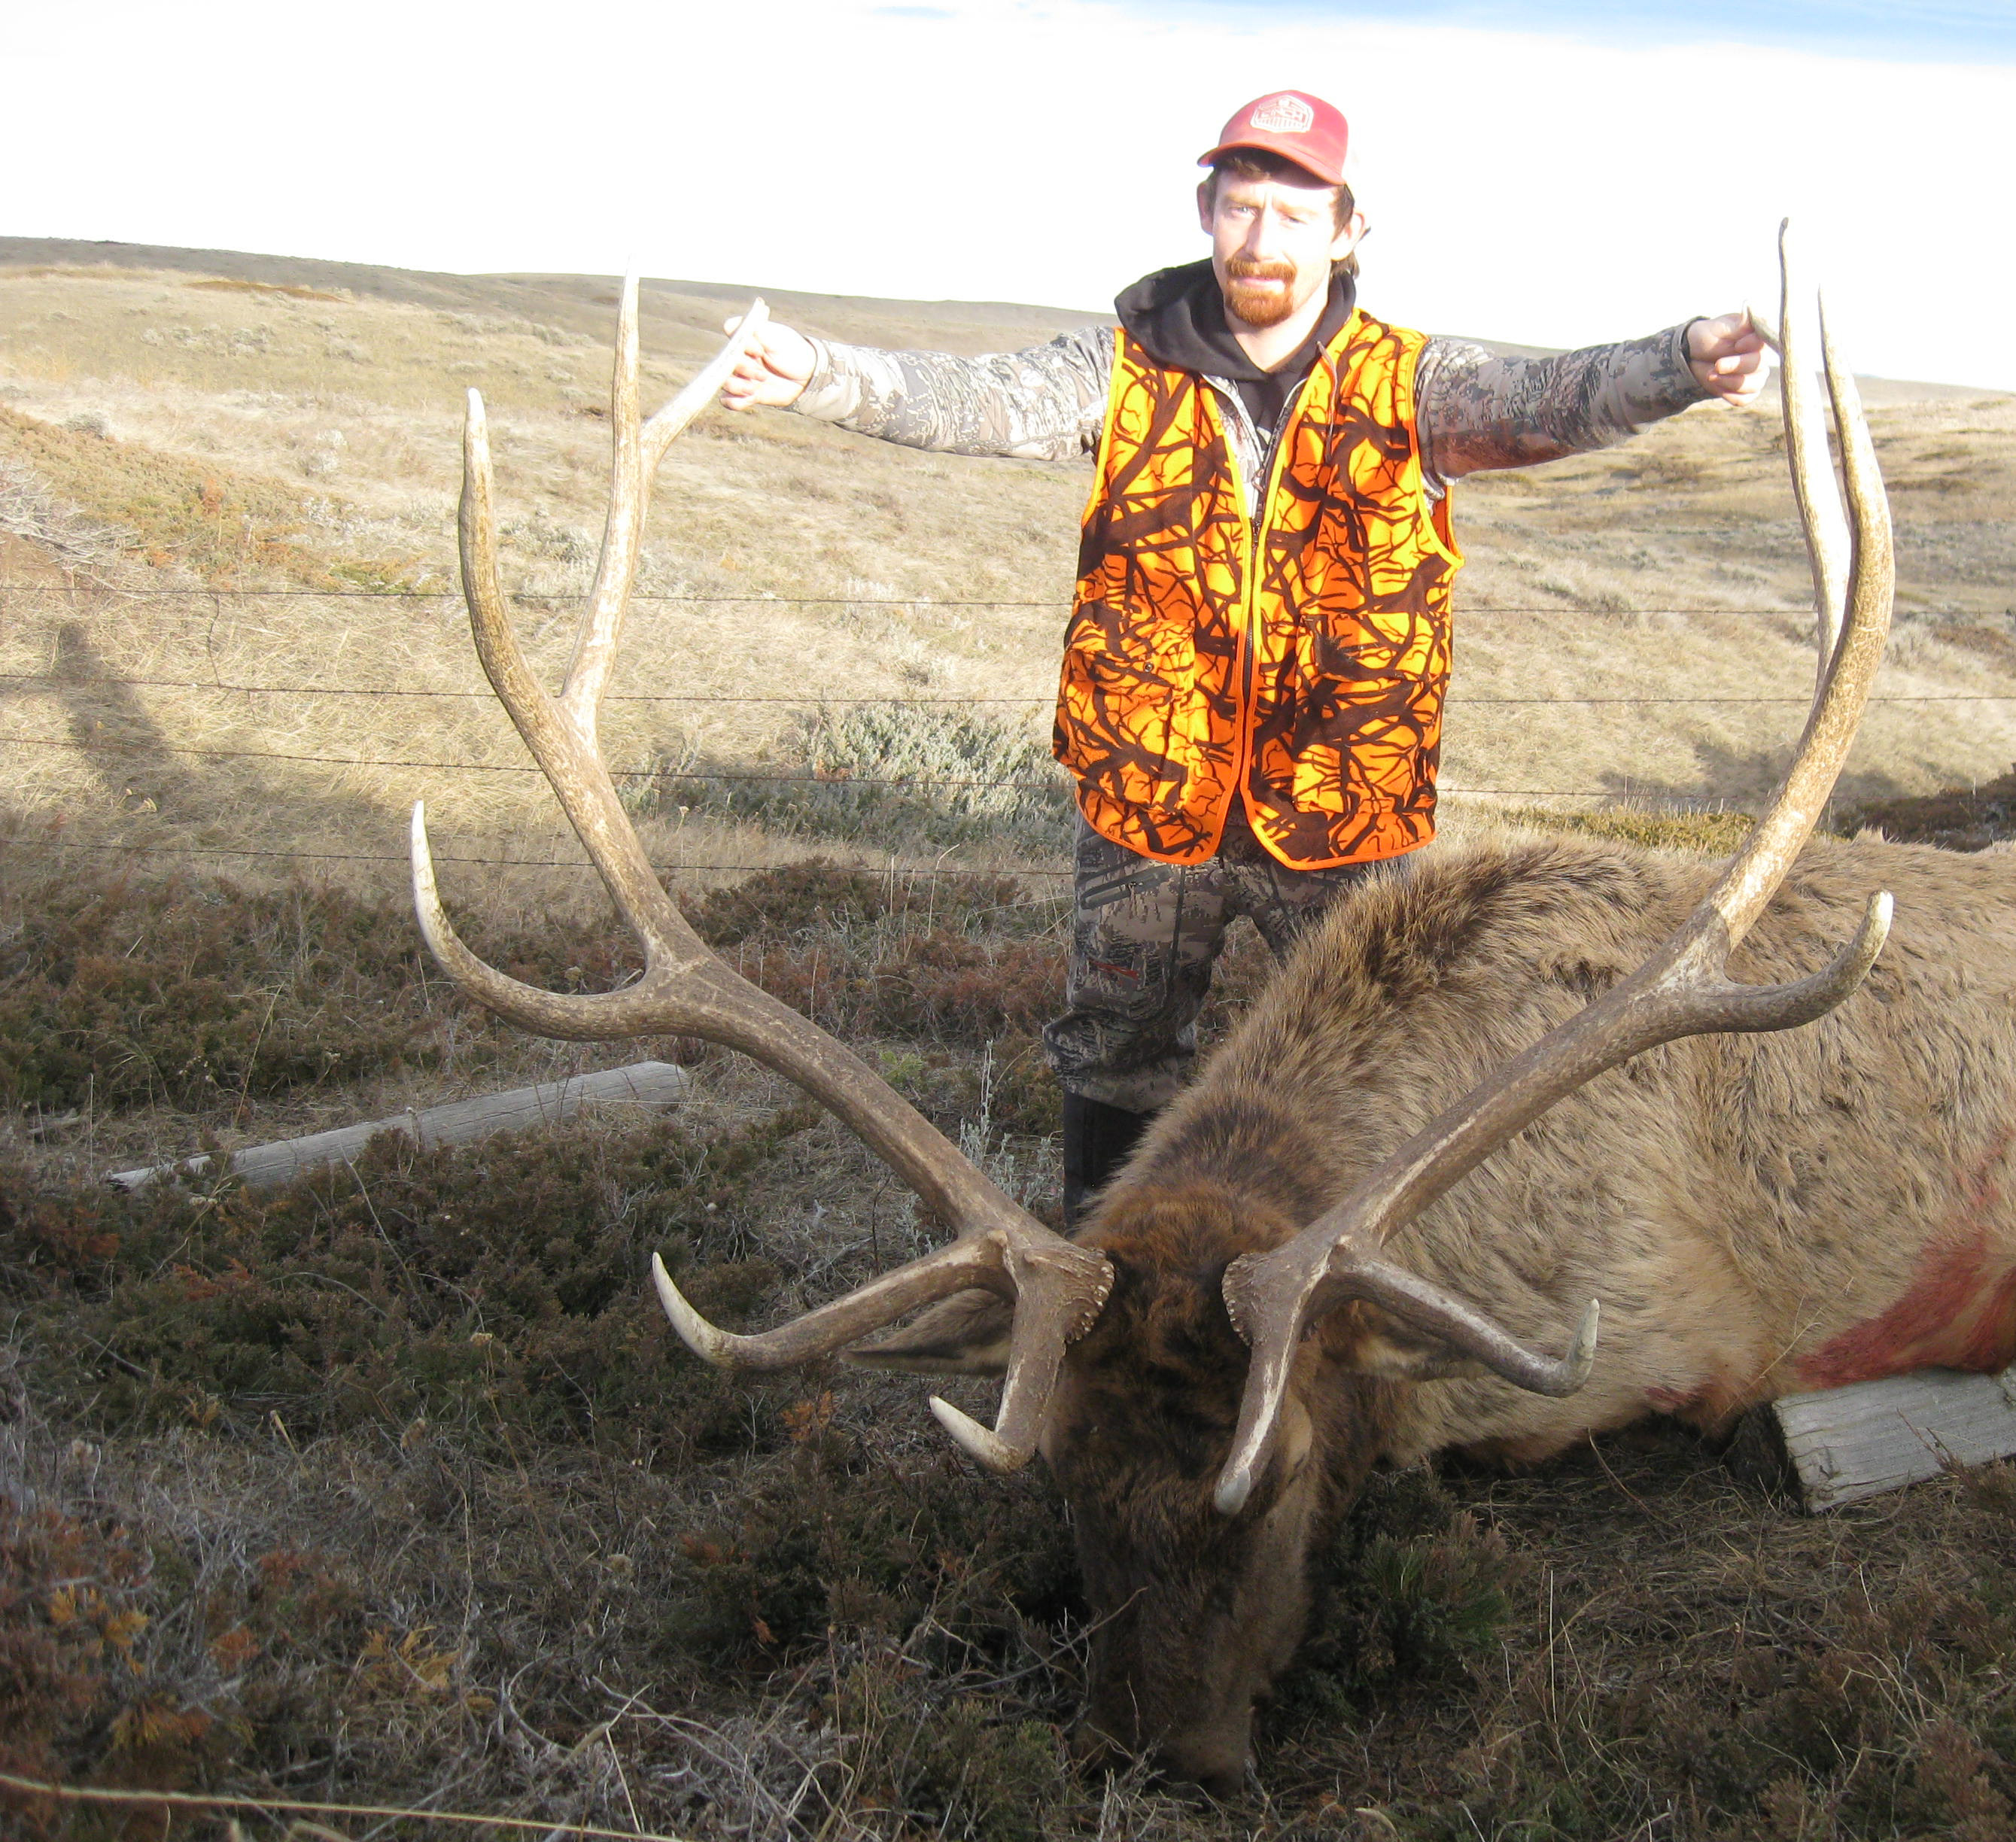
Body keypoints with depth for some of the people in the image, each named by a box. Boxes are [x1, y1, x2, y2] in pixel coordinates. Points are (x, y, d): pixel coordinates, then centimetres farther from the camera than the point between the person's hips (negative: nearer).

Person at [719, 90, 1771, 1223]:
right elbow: (977, 403, -14)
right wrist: (824, 375, -32)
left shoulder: (1410, 387, -4)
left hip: (1347, 821, -1)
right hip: (1147, 808, 1)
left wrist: (1682, 364, -41)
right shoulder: (1127, 372, -2)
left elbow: (1549, 401, -20)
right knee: (1119, 1061, 17)